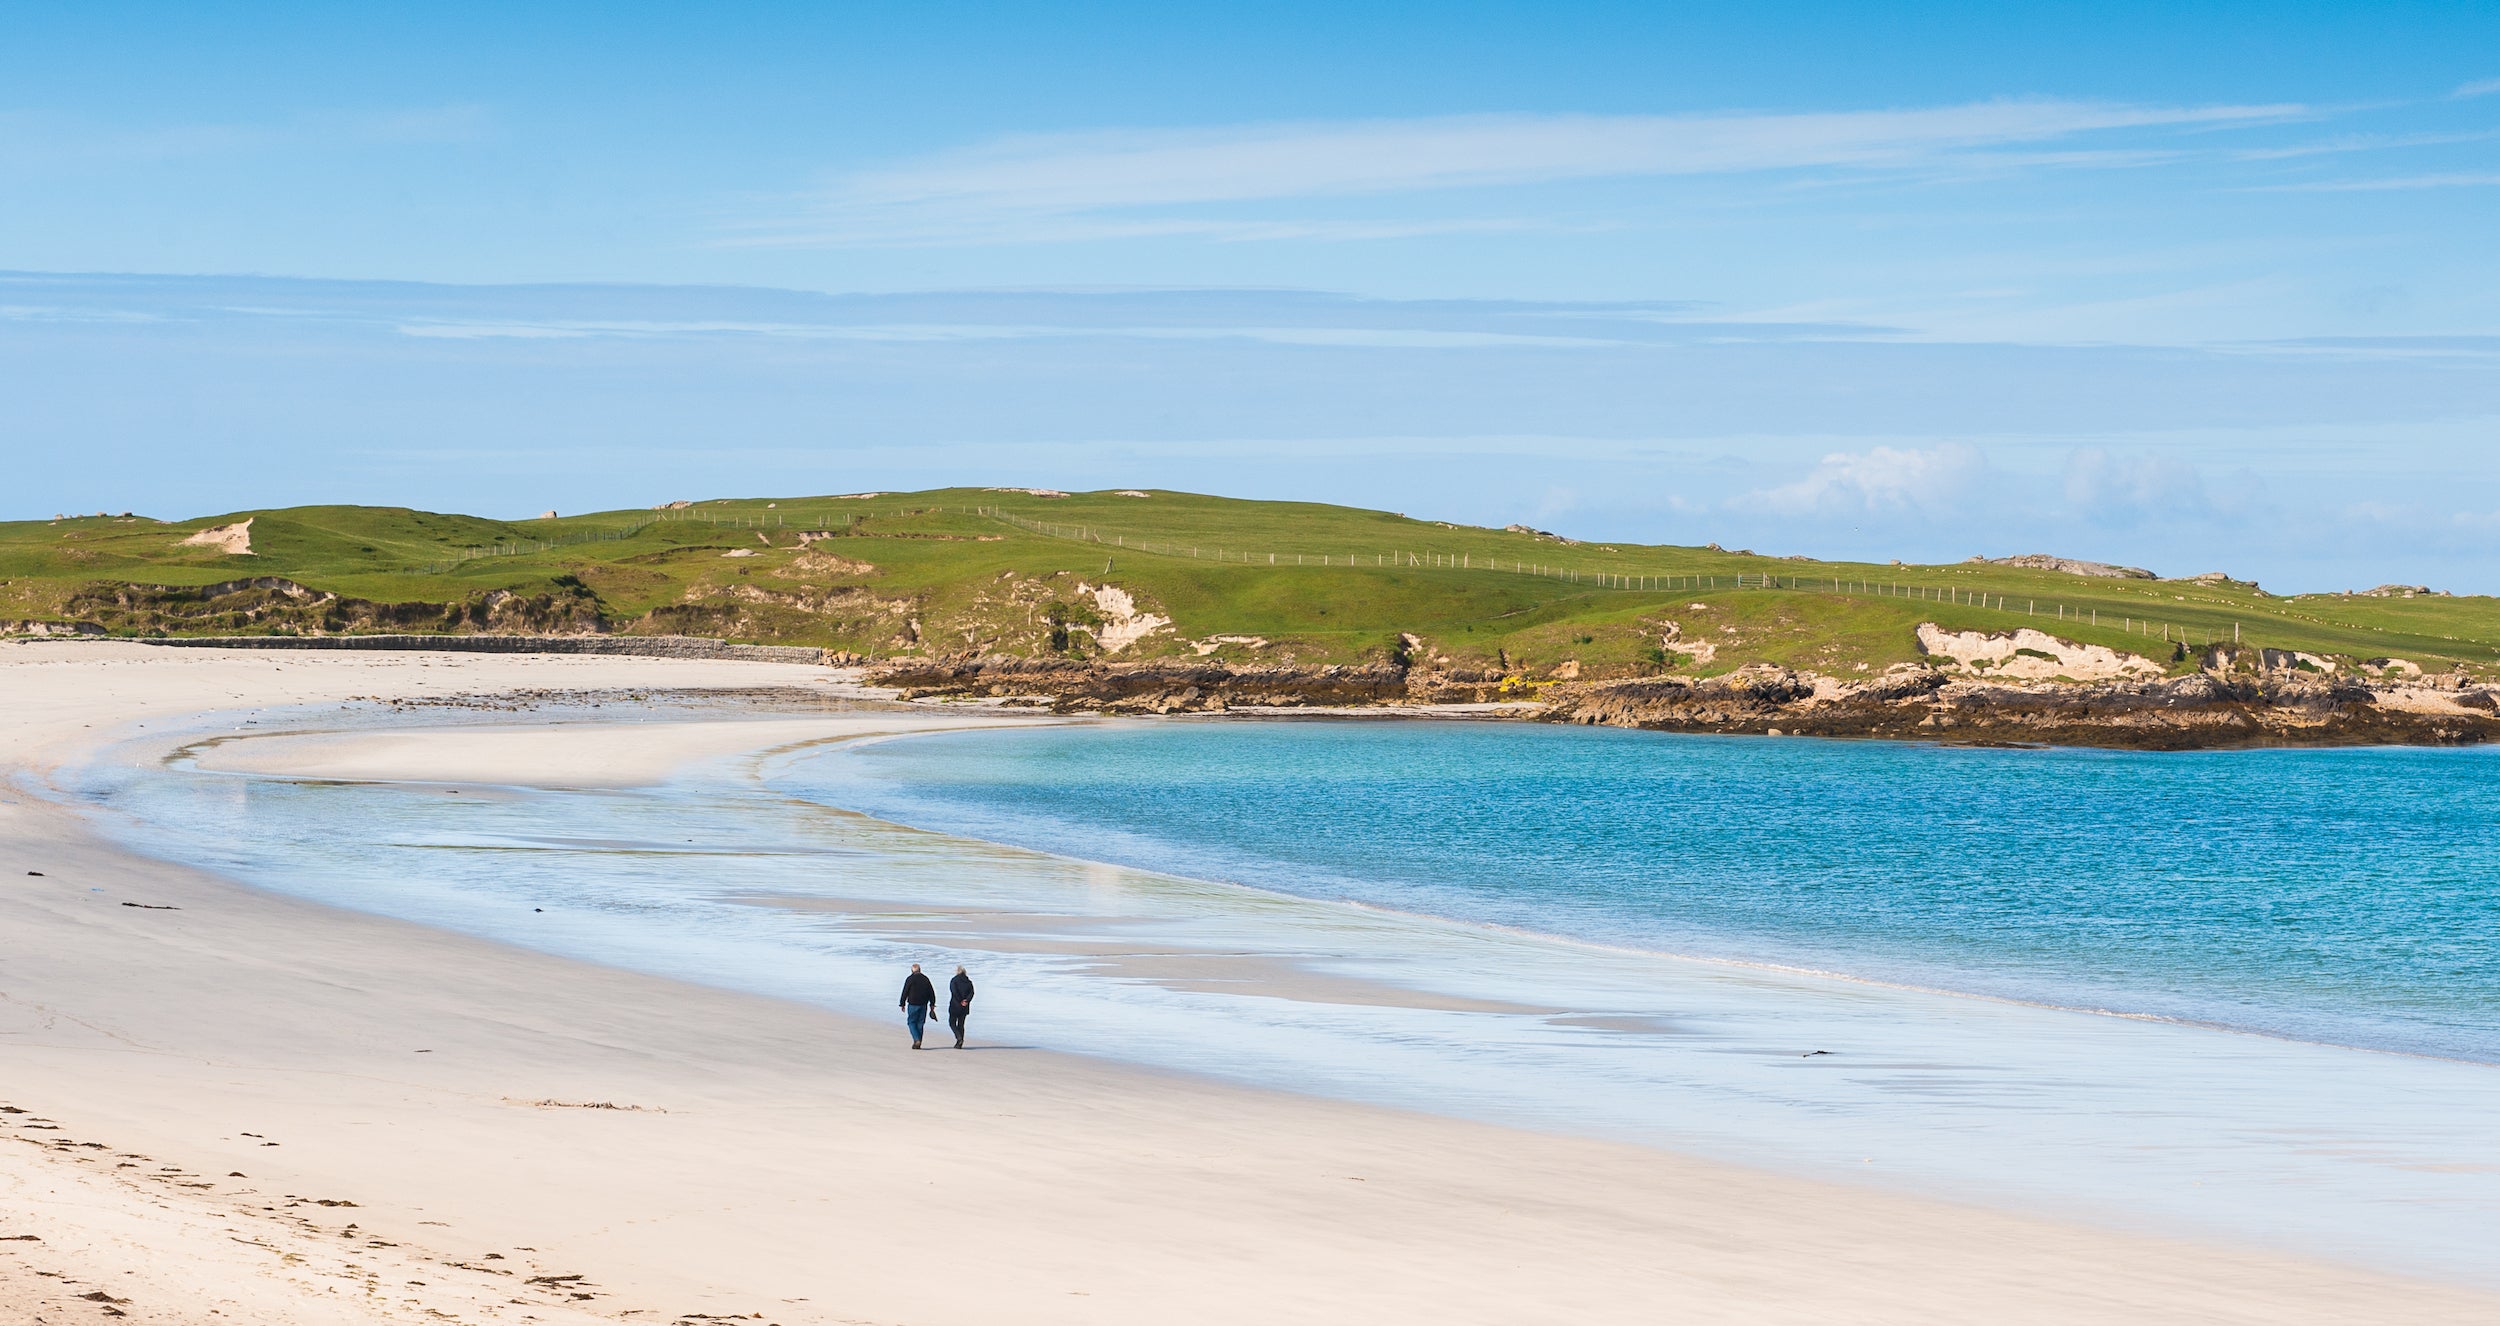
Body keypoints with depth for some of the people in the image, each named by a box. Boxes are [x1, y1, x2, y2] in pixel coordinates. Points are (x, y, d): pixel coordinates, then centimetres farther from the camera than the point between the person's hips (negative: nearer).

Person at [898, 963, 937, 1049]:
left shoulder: (910, 979, -6)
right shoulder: (925, 979, 8)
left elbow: (905, 992, -6)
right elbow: (931, 992, 11)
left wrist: (902, 1004, 2)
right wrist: (932, 1004, 17)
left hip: (913, 1004, -4)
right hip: (923, 1005, 4)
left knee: (911, 1022, 3)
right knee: (920, 1024, 10)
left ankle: (916, 1040, -15)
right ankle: (918, 1044, 10)